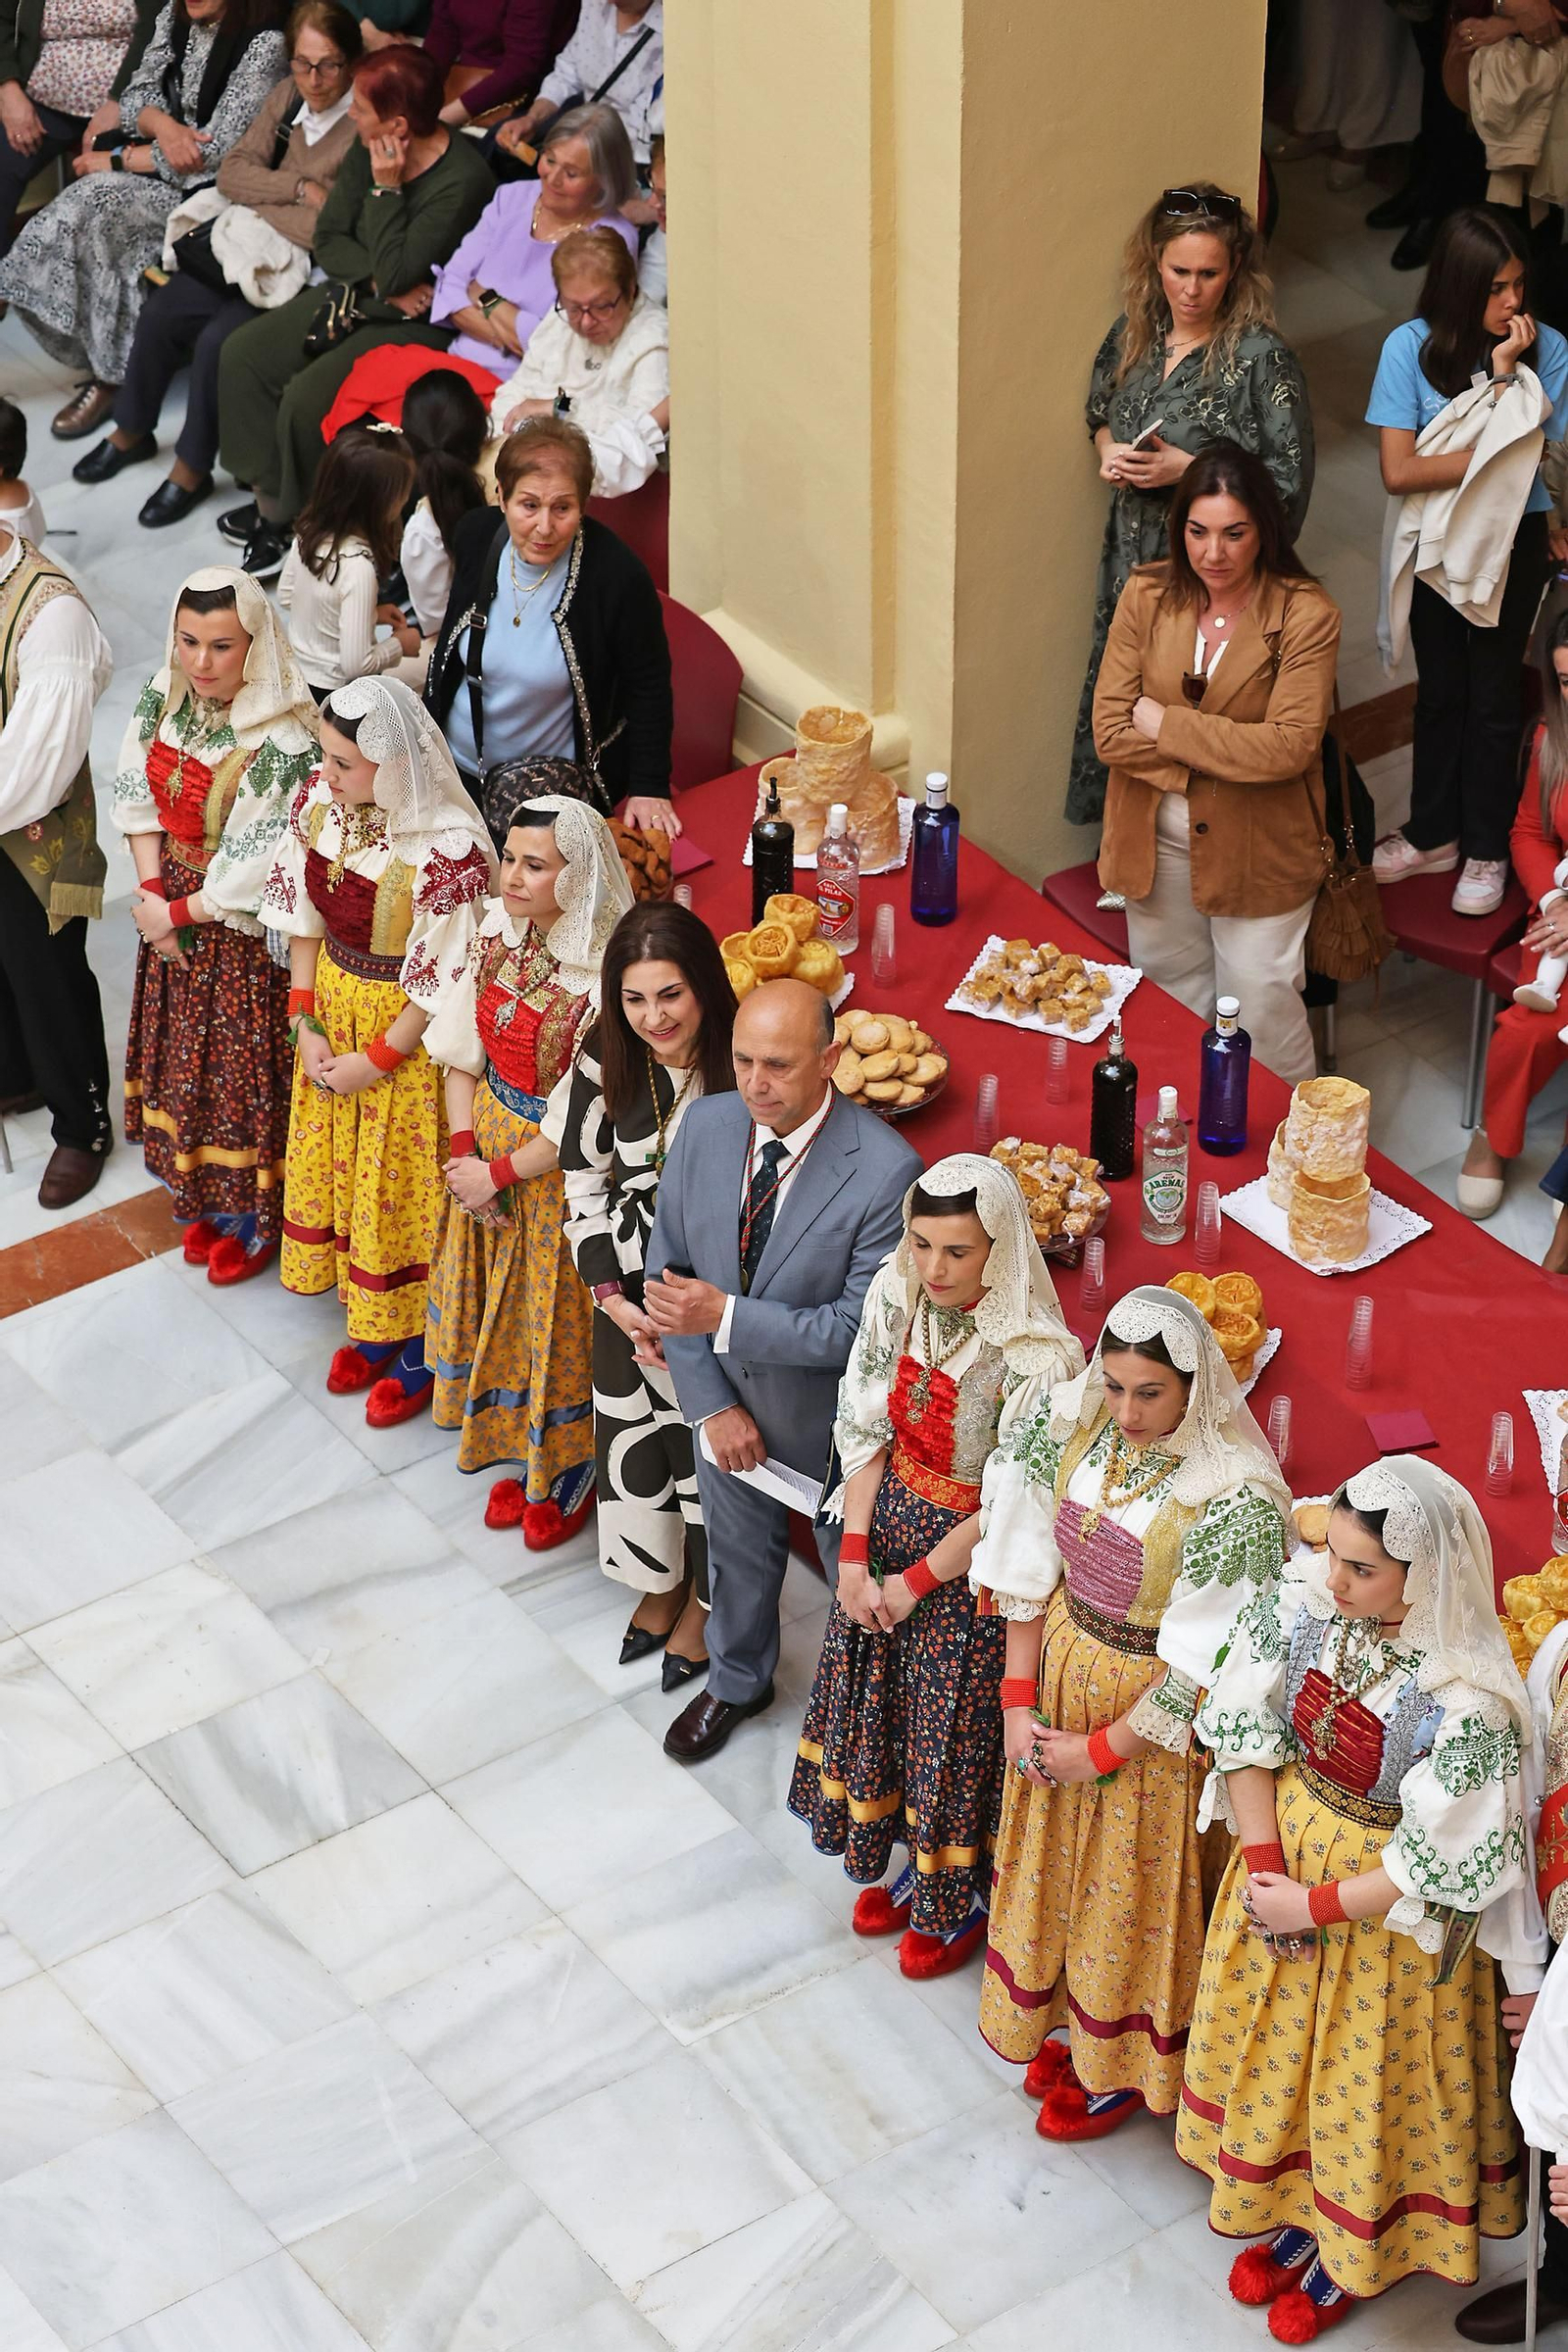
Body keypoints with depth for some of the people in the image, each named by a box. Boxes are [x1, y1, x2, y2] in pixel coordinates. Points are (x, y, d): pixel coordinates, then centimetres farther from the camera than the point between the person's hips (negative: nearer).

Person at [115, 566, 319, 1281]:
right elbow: (136, 796, 1)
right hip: (172, 908, 7)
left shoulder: (281, 741, -28)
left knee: (243, 1069, 8)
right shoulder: (163, 695, -7)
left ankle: (257, 1218, 29)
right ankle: (206, 1200, 41)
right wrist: (152, 892, -8)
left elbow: (252, 870, -24)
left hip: (242, 930, -7)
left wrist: (179, 913, -15)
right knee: (186, 1055, 21)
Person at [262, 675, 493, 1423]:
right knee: (335, 1166, 20)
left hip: (408, 1031, -6)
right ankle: (371, 1326, 42)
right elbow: (302, 917, 1)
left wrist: (376, 1059, -14)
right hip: (332, 1007, 7)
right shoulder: (318, 799, -10)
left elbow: (442, 981, -21)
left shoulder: (449, 848, -30)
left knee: (403, 1190, 9)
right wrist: (303, 1023, -3)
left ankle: (420, 1347, 31)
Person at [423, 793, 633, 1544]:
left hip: (565, 1171, -6)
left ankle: (568, 1479, 34)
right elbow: (463, 1049, 1)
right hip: (489, 1145, 6)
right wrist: (464, 1150, -9)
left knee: (560, 1326, 11)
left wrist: (500, 1173, -16)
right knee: (500, 1310, 21)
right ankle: (521, 1455, 43)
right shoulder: (497, 929, -7)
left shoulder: (608, 973, -28)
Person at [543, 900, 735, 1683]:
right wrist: (615, 1299, -7)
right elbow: (582, 1182, -1)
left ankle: (704, 1602, 39)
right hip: (630, 1293, 3)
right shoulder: (606, 1063, -12)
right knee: (634, 1437, 18)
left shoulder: (742, 1068, -23)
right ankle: (662, 1584, 45)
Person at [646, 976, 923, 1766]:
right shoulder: (706, 1125, -15)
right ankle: (736, 1682, 57)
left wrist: (725, 1316, -38)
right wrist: (712, 1405, -11)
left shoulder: (885, 1171, -31)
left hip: (831, 1413, -4)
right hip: (728, 1400, 5)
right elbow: (669, 1269, -6)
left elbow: (859, 1325, -29)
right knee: (738, 1550, 29)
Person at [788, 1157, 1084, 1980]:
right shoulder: (896, 1296, -12)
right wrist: (855, 1556, -9)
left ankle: (963, 1901, 38)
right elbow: (865, 1429, -4)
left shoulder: (1034, 1357, -29)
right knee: (878, 1700, 22)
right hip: (889, 1524, 6)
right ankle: (913, 1865, 48)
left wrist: (917, 1581, -13)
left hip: (971, 1559, -6)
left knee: (959, 1730, 12)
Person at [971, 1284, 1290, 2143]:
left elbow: (1200, 1669, -23)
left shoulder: (1236, 1497, -29)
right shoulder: (1072, 1422, -12)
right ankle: (1069, 2023, 49)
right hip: (1061, 1666, 6)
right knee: (1055, 1862, 24)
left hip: (1153, 1717, -6)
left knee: (1134, 1889, 14)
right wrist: (1018, 1703, -5)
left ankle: (1126, 2068, 39)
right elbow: (1028, 1565, -3)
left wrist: (1101, 1749, -14)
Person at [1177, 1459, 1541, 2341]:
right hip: (1287, 1849, 5)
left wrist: (1315, 1905, -19)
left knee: (1368, 2080, 15)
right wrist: (1264, 1862, -13)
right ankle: (1297, 2212, 48)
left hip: (1393, 1909, -5)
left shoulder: (1468, 1700, -31)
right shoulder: (1302, 1608, -17)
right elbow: (1244, 1731, -7)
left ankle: (1353, 2259, 41)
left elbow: (1448, 1865, -25)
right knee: (1279, 2047, 22)